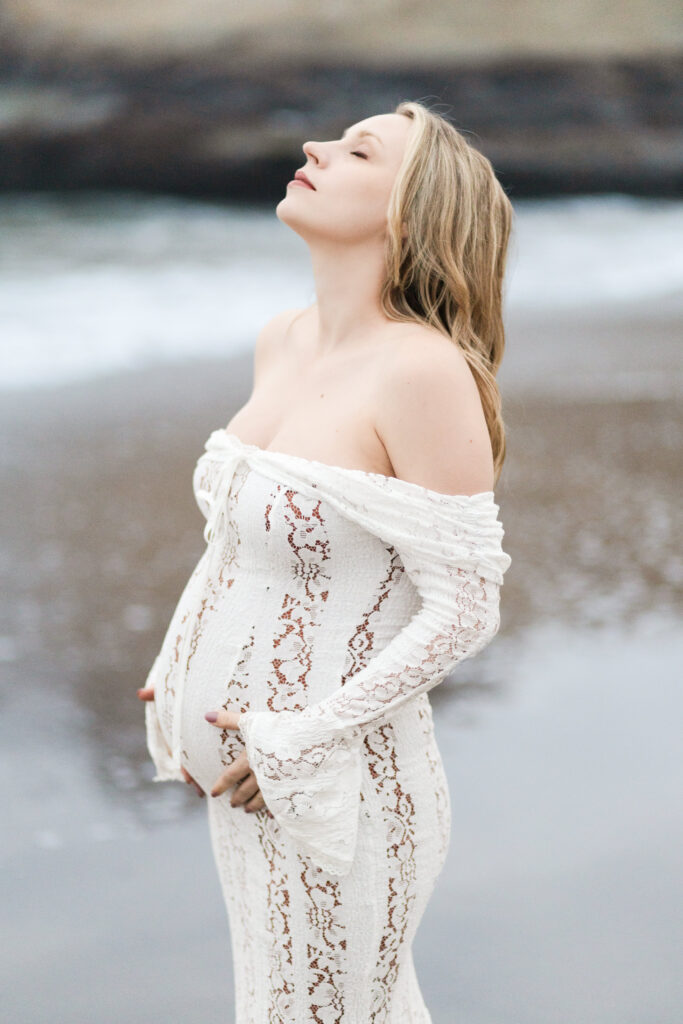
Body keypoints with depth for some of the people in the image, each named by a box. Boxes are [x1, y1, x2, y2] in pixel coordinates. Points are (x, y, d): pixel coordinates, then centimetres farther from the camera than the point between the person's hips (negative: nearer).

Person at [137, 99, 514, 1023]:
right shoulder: (282, 342, 4)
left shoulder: (422, 369, -21)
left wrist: (303, 739, -18)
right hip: (247, 771, 8)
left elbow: (465, 610, -20)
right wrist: (180, 673, 7)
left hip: (339, 781, -7)